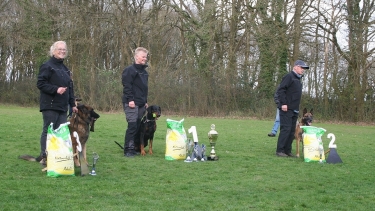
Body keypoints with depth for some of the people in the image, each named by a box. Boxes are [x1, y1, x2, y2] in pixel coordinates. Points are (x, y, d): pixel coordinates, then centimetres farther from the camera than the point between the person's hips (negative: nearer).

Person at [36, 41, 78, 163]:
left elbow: (70, 87, 23)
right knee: (48, 131, -5)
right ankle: (44, 156, 0)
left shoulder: (65, 69, 21)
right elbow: (40, 84, -13)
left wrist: (72, 104, 18)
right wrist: (56, 89, -22)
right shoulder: (47, 66, -5)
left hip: (62, 106, 7)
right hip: (50, 105, -7)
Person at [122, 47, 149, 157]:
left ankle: (134, 147, 13)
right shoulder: (130, 70, -8)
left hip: (141, 104, 8)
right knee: (132, 125, -12)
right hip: (132, 103, -8)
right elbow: (127, 86, -15)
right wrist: (130, 100, -21)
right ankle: (128, 150, -7)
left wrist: (145, 101, 20)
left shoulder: (144, 72, 19)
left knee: (139, 126, 7)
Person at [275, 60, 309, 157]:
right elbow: (280, 90, -17)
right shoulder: (289, 77, -8)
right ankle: (279, 150, -7)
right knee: (286, 129, -11)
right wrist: (283, 103, -22)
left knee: (292, 131, 9)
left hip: (294, 110, 9)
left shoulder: (298, 79, 20)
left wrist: (297, 108, 18)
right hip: (287, 109, -9)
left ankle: (287, 151, 14)